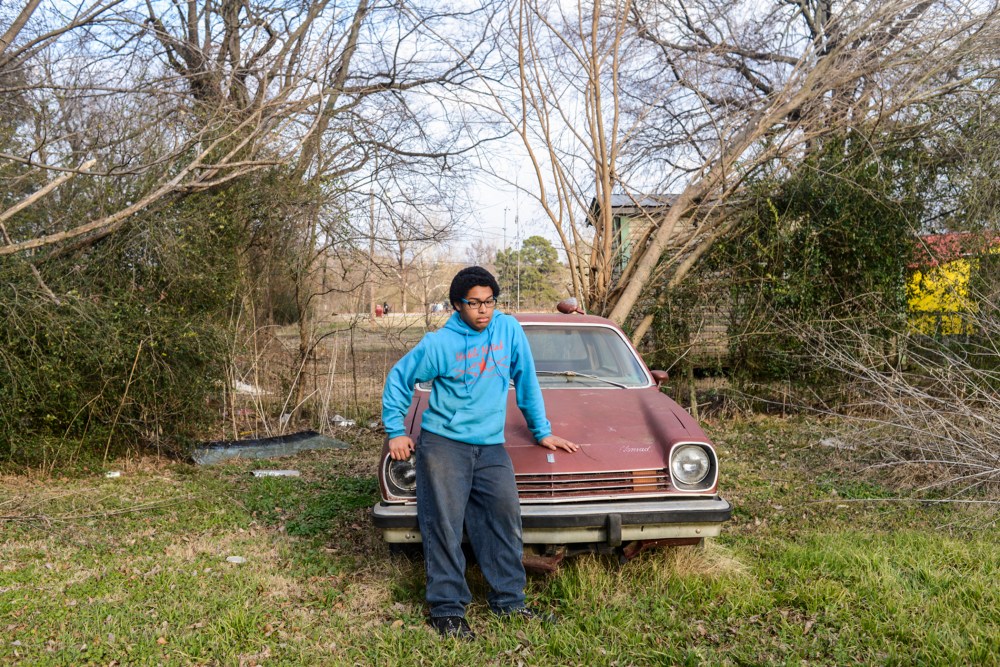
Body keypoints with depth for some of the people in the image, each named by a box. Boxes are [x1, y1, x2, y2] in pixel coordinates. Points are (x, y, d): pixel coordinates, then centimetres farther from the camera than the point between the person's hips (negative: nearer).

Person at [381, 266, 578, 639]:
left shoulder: (509, 329, 0)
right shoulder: (439, 343, -7)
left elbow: (526, 381, 9)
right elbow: (398, 379, 4)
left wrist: (542, 431, 12)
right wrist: (396, 432, 2)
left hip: (491, 447, 3)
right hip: (443, 444, -3)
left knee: (505, 522, 4)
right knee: (444, 528, -3)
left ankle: (508, 602, 17)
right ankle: (447, 609, 8)